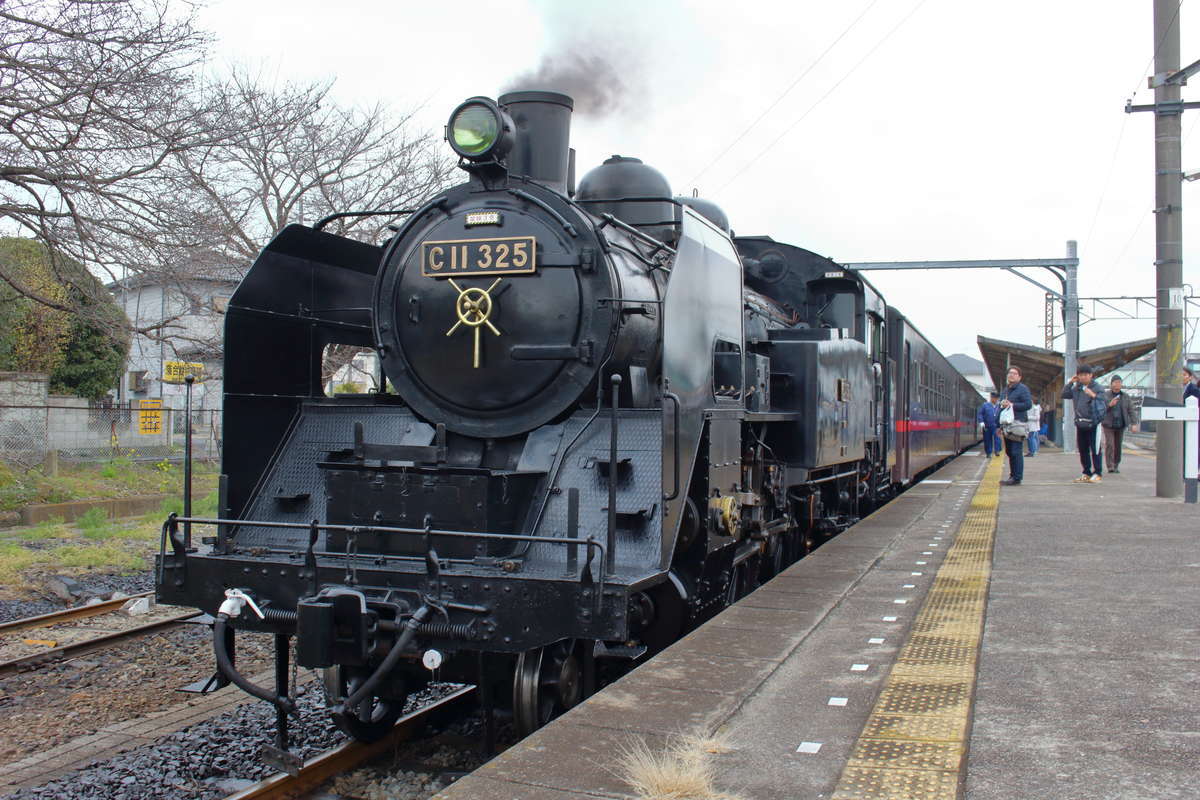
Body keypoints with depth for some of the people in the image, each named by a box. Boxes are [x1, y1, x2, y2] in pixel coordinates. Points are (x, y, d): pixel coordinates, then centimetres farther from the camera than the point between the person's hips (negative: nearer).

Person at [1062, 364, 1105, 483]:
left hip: (1093, 423, -6)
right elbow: (1064, 395, 13)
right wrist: (1070, 383, 5)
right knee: (1083, 450, 10)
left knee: (1095, 449, -4)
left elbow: (1103, 402, -11)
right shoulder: (1077, 388, 11)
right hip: (1080, 423, 6)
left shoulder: (1098, 388, -5)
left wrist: (1093, 396, -28)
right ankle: (1086, 473, 18)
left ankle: (1097, 473, 2)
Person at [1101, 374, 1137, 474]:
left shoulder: (1126, 396, 6)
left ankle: (1116, 466, 20)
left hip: (1120, 425, 3)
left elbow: (1131, 411, 4)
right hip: (1108, 425, -3)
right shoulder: (1105, 395, -2)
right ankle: (1110, 467, -13)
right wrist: (1110, 405, -23)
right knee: (1109, 444, -13)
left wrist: (1134, 423, -5)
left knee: (1118, 446, 7)